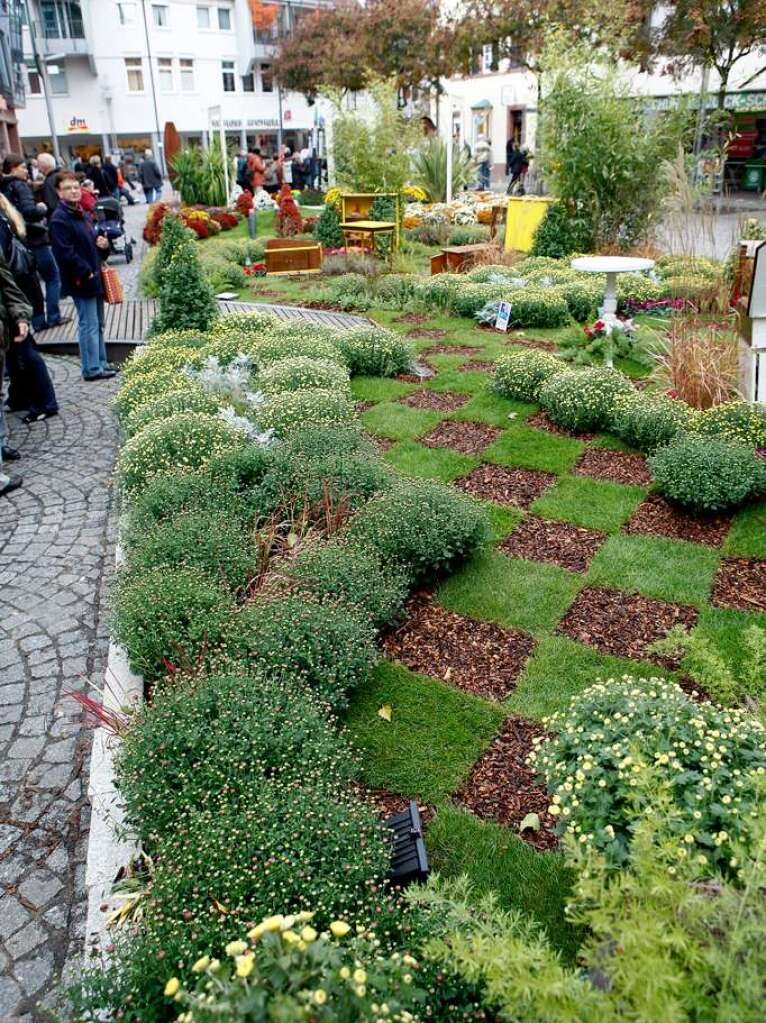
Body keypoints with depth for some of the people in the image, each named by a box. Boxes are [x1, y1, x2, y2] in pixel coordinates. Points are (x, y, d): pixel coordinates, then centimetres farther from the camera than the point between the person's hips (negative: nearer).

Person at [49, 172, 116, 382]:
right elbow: (66, 254, -20)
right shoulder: (59, 219, -12)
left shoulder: (81, 214, 16)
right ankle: (92, 369, 1)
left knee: (97, 324, 14)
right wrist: (87, 273, -19)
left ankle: (101, 363, 23)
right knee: (89, 325, -5)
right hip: (80, 281, -9)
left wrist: (103, 245, 4)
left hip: (95, 277, 9)